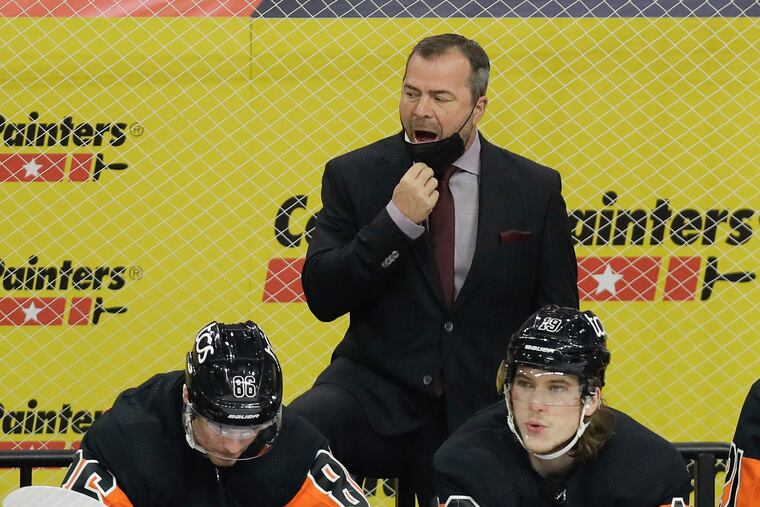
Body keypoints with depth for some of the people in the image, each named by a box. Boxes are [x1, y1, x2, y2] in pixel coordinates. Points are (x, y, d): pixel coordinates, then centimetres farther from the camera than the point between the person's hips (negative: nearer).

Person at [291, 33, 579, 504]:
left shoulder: (535, 189, 3)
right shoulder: (354, 176, 2)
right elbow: (322, 297, -6)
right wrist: (397, 218, -16)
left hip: (482, 412, 1)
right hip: (378, 392, -1)